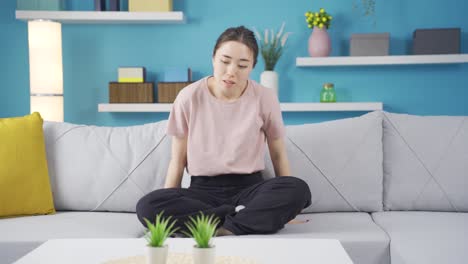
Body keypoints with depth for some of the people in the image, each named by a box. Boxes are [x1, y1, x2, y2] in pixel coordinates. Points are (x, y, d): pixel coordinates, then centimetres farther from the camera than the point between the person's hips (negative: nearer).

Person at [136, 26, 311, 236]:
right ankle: (256, 219, -23)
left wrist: (285, 205, -3)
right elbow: (178, 161, 4)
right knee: (147, 206, -30)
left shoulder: (265, 98, -2)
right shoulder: (189, 98, -3)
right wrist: (167, 212, -5)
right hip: (203, 190, 1)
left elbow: (278, 155, 8)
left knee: (299, 190, -31)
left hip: (249, 188, 0)